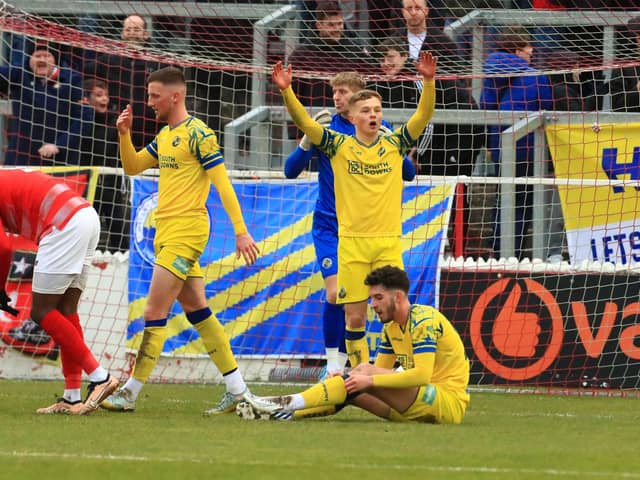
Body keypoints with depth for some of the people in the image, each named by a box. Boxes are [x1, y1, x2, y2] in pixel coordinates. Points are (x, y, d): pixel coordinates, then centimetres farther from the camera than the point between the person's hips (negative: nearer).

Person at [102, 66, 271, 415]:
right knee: (197, 311, 10)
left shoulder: (197, 134, -12)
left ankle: (129, 393, -7)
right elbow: (131, 167, 21)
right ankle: (238, 390, 13)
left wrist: (241, 231, -18)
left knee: (155, 313, -9)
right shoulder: (165, 135, 15)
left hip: (185, 232, -10)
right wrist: (124, 134, 4)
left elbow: (223, 183, -14)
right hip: (166, 232, 10)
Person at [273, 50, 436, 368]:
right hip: (352, 243, 0)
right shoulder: (339, 146, 4)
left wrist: (428, 82, -18)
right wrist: (286, 91, -19)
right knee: (354, 316, 2)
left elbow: (422, 116, -3)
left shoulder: (395, 144, 6)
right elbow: (303, 122, -5)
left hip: (389, 242, 0)